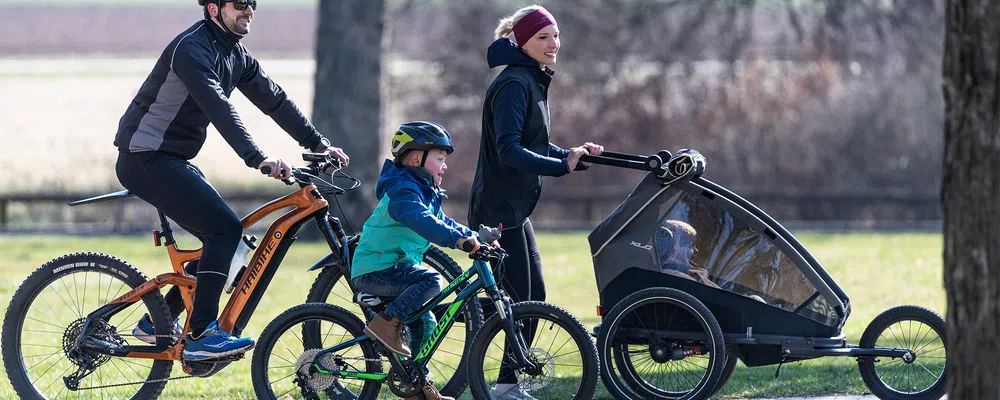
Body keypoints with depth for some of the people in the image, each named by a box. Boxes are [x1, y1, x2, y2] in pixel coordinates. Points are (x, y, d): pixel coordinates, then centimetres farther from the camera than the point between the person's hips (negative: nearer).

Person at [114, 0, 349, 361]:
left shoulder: (236, 55, 10)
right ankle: (200, 335, -19)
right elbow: (219, 109, -32)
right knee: (225, 228, -18)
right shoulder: (192, 48, -20)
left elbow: (273, 99, 16)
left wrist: (318, 143, 12)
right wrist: (257, 159, -41)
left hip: (172, 161, 10)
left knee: (223, 236, 7)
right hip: (145, 159, -10)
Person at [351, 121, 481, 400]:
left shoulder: (425, 194, 18)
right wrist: (458, 239, -44)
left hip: (392, 271, 10)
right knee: (431, 280, -28)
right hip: (374, 270, -10)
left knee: (425, 324, 12)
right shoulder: (403, 191, -18)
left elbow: (440, 222, 26)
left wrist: (475, 236, 13)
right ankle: (386, 323, -23)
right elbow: (422, 222, -35)